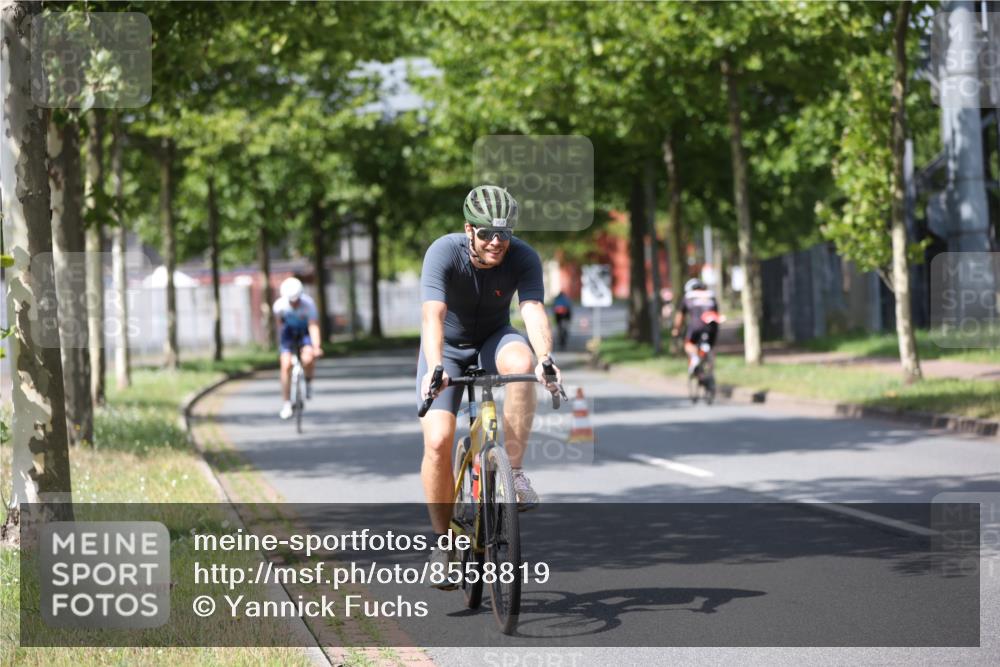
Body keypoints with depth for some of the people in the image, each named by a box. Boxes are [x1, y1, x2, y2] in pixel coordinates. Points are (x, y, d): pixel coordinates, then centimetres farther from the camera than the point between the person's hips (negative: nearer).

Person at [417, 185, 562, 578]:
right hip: (448, 348, -1)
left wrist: (545, 359, -53)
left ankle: (513, 471, -26)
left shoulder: (523, 258, -21)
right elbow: (433, 315, -39)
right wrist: (435, 368, -55)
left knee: (521, 362, -36)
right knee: (438, 442, -17)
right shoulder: (444, 252, -27)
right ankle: (443, 540, 2)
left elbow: (533, 310, -34)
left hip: (493, 341, 1)